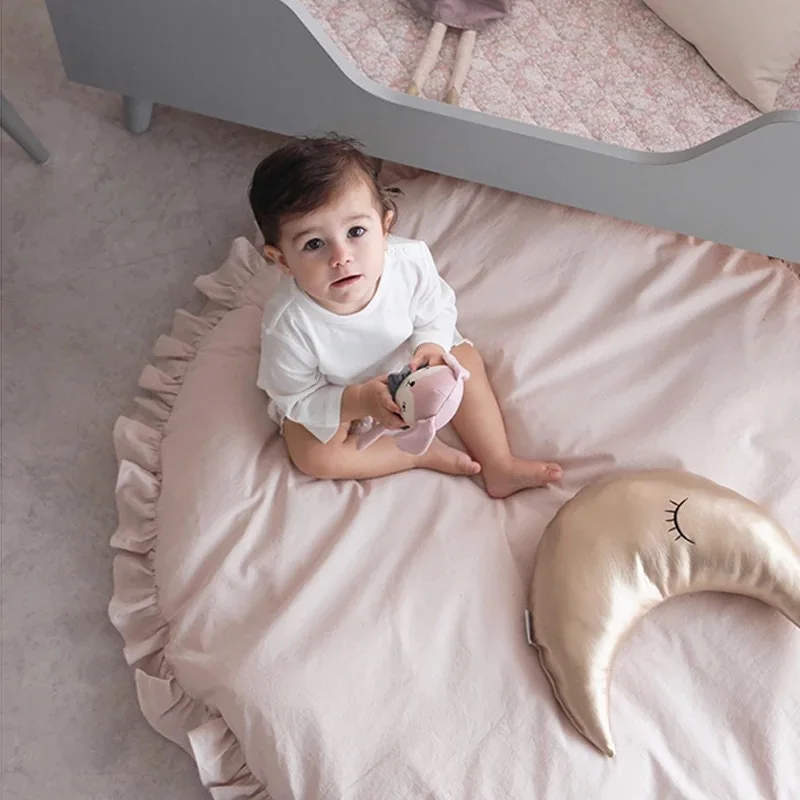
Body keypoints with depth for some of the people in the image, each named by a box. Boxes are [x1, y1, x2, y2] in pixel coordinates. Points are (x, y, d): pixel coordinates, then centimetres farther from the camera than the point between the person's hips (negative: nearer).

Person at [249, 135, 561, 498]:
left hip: (405, 362, 3)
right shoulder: (288, 323, -40)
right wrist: (359, 401, -39)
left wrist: (431, 344, -33)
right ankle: (423, 453, -9)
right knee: (313, 455, -21)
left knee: (466, 359, -5)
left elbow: (437, 310, -12)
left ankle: (498, 466, 1)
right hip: (331, 395, -3)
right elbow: (296, 399, -25)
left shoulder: (410, 261, -33)